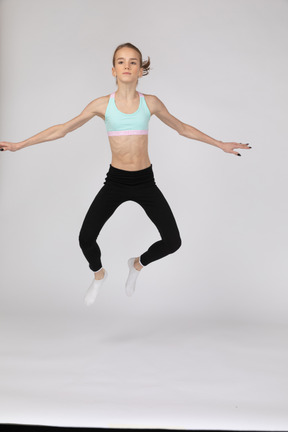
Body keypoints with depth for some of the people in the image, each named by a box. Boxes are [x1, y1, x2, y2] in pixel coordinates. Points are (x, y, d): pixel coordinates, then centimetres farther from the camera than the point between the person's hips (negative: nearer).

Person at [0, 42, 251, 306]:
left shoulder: (151, 103, -2)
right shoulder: (102, 104, -4)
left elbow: (183, 128, 11)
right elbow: (62, 129, 2)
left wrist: (221, 144, 15)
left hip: (145, 181, 1)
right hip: (115, 181, -1)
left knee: (173, 242, -3)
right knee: (86, 238, -15)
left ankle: (138, 264, 31)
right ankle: (99, 274, 22)